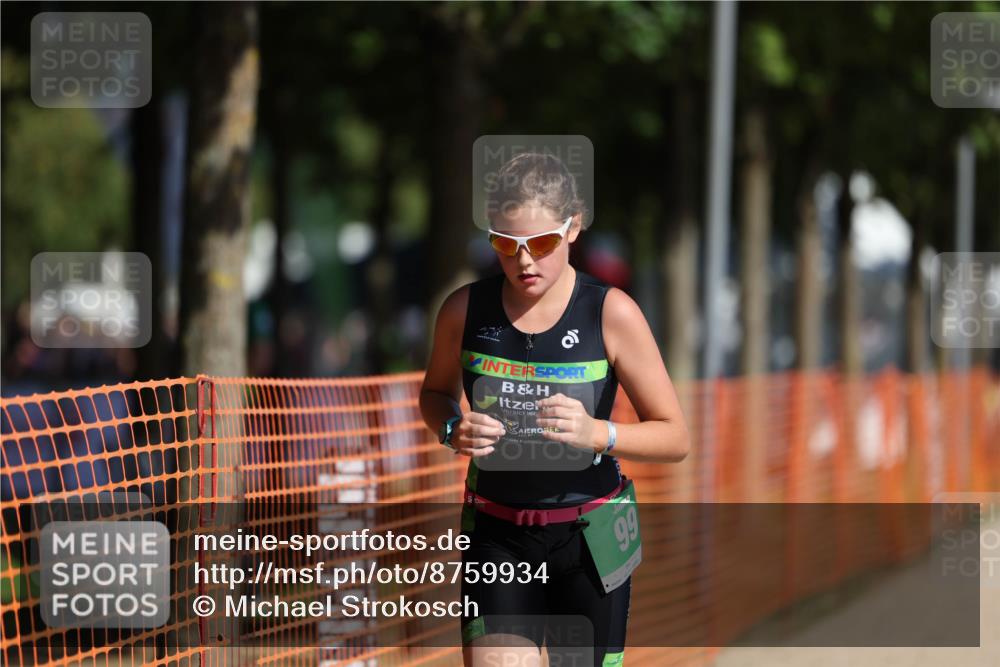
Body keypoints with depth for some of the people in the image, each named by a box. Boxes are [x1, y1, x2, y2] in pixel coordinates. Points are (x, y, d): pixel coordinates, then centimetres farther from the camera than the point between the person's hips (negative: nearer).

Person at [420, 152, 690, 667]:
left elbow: (674, 437, -6)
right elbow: (435, 393, 16)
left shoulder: (611, 313, -11)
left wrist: (597, 433, -25)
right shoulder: (465, 310, -4)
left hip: (589, 535, -1)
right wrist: (452, 429, -8)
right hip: (496, 534, 1)